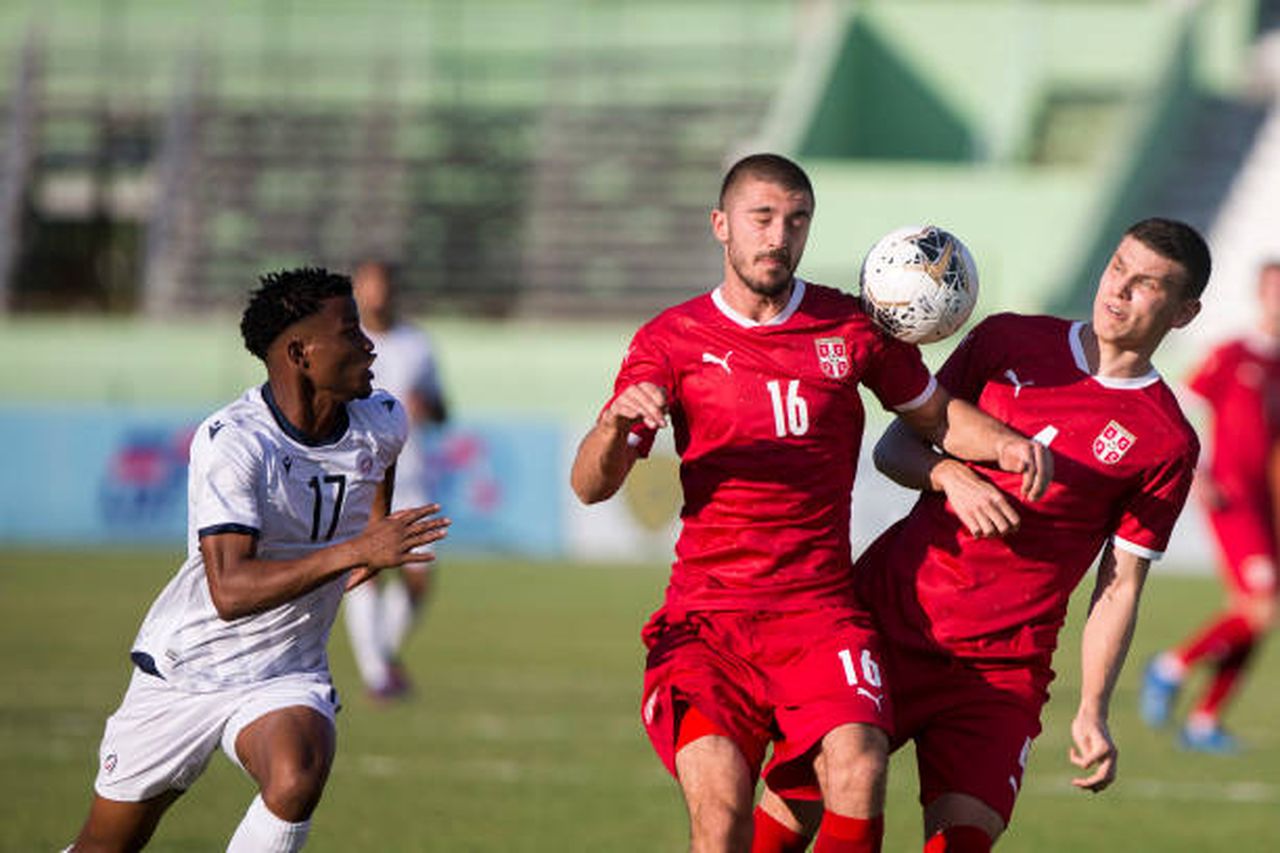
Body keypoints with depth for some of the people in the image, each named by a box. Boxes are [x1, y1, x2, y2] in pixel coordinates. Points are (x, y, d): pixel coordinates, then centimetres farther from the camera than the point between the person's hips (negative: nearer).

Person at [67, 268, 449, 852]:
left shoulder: (382, 425, -5)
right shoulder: (231, 442, -24)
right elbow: (229, 591, -34)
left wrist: (378, 530, 21)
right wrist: (352, 550, -40)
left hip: (288, 678, 3)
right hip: (182, 671, -3)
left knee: (295, 785, -32)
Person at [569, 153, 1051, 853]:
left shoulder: (852, 328, 9)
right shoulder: (670, 340, 6)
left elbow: (933, 414, 22)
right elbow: (590, 485, 2)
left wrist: (1003, 443, 0)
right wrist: (617, 423, -20)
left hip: (819, 611, 1)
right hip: (705, 618, -1)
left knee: (859, 768, -27)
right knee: (720, 793, -25)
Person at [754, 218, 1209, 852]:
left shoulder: (1167, 444, 1)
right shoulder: (1009, 341, 7)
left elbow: (1119, 589, 2)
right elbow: (893, 448, 10)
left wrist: (1092, 714, -8)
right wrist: (950, 475, -11)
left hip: (1002, 672, -1)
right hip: (887, 617, 2)